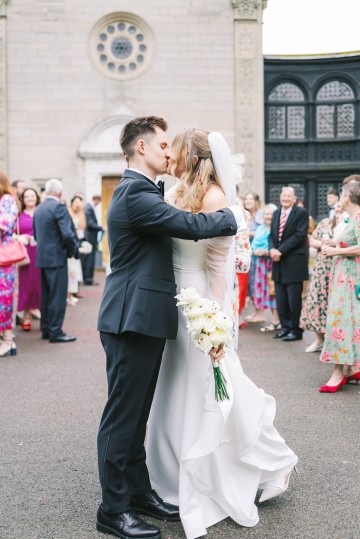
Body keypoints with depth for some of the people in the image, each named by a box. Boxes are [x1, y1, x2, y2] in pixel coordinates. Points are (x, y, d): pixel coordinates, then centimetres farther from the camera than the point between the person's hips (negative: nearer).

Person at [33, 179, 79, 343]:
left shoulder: (38, 209, 11)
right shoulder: (59, 207, -14)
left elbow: (36, 234, 15)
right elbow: (67, 234, -20)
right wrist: (73, 250, -5)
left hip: (42, 257, 8)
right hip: (57, 257, -8)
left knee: (46, 296, 14)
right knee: (58, 296, -4)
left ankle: (46, 329, 21)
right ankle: (55, 332, -2)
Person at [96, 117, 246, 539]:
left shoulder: (140, 191, 17)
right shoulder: (135, 192, -17)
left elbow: (176, 226, 22)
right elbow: (192, 226, -22)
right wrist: (234, 217, -6)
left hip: (144, 318, 10)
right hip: (133, 319, -10)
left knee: (136, 412, 16)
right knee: (122, 414, -1)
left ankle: (138, 491, 29)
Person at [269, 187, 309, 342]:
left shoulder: (301, 213, -5)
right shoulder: (276, 213, 16)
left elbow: (299, 235, -13)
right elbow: (272, 235, 15)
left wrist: (280, 250, -17)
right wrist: (272, 249, -6)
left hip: (294, 263, -6)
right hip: (279, 263, 6)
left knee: (294, 299, -1)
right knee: (280, 299, 10)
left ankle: (296, 330, 10)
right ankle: (285, 327, 21)